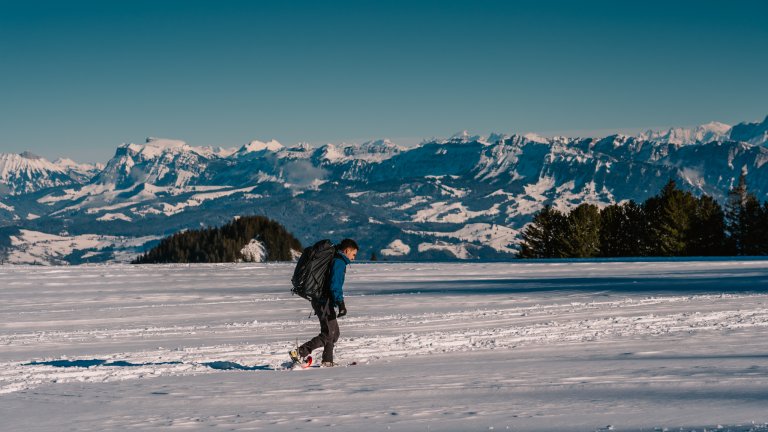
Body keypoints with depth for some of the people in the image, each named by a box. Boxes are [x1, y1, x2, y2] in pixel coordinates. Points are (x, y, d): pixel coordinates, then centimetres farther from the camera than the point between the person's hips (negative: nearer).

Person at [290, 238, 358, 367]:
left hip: (321, 300, 10)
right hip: (325, 302, -10)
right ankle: (299, 353, -16)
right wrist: (341, 303, -24)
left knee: (334, 332, 16)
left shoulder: (335, 259, 18)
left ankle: (327, 362, 18)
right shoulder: (339, 262, -13)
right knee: (328, 334, -10)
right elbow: (335, 285, -23)